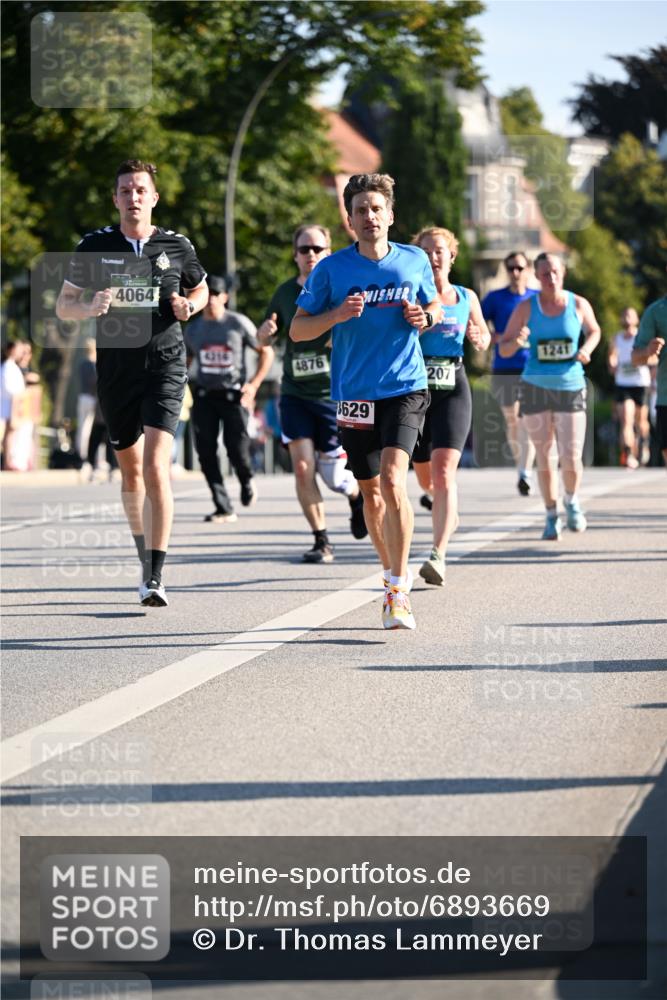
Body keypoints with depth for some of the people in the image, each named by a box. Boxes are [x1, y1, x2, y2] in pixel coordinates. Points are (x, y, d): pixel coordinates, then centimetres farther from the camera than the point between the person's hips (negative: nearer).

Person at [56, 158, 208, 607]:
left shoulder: (177, 246, 1)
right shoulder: (95, 246, 1)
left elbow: (201, 288, 20)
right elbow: (63, 305, 6)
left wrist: (189, 304, -4)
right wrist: (90, 306, -16)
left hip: (165, 366, -2)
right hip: (116, 366, 2)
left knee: (156, 468, -16)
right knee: (130, 470, 14)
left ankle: (155, 578, -17)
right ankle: (145, 555, 34)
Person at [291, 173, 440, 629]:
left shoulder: (414, 261, 2)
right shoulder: (332, 269, -2)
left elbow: (435, 305, 19)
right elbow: (298, 330, 1)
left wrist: (426, 316, -4)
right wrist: (336, 315, -17)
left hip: (406, 388, -1)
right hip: (354, 394, 1)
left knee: (393, 480, -20)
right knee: (371, 493, 11)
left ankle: (399, 589, -15)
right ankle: (393, 576, 32)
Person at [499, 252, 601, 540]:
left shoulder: (579, 305, -2)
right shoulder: (526, 308, -3)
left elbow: (594, 331, 18)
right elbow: (503, 349, 0)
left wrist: (586, 350, -3)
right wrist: (516, 342, -23)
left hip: (571, 388, 0)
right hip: (535, 388, 0)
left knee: (571, 457, -7)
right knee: (544, 457, 4)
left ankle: (572, 501, 24)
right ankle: (552, 516, 19)